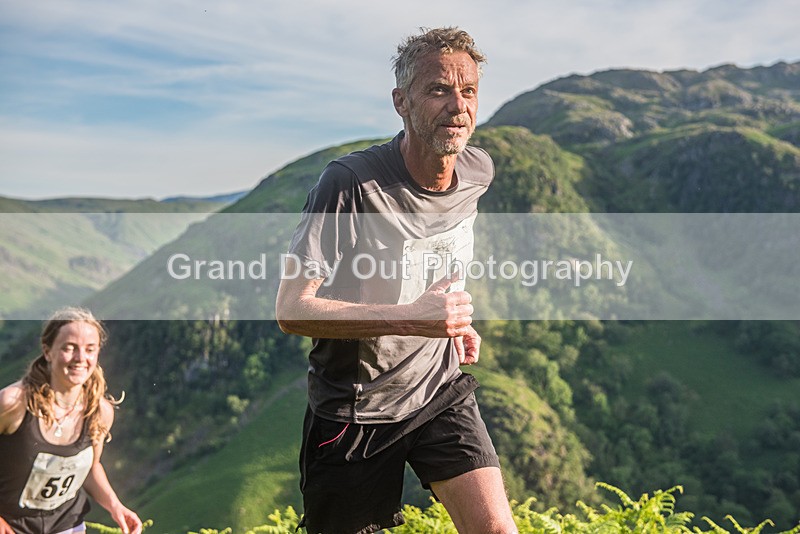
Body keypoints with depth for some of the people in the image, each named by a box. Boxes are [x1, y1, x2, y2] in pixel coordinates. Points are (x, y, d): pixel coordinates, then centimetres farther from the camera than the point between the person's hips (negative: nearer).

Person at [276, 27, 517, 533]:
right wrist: (411, 319, -33)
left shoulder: (479, 171, -3)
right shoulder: (351, 182, -23)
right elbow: (292, 310, -24)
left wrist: (457, 320, 7)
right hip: (356, 407, -4)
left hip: (442, 392, 4)